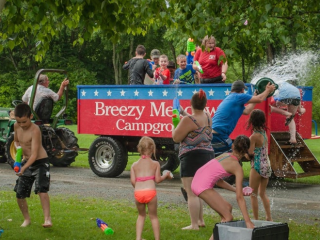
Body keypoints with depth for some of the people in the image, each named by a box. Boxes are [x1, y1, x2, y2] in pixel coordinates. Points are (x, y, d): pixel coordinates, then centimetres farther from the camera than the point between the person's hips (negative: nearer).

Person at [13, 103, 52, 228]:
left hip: (40, 162, -7)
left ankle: (47, 219, -25)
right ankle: (26, 219, 24)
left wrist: (24, 168, -41)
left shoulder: (34, 130, -24)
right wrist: (18, 148, -7)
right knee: (19, 194, 6)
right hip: (26, 162, 7)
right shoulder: (16, 126, -3)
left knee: (41, 189, -24)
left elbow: (34, 154, -29)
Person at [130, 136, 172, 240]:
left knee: (141, 215, 21)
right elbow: (157, 179, 3)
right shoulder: (155, 164, 7)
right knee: (153, 216, 11)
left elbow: (133, 181, 5)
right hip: (150, 192, -2)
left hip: (138, 193, 2)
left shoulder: (134, 165, 12)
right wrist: (166, 175, 21)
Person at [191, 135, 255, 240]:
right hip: (204, 187, -8)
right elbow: (240, 197, -8)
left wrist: (234, 189, 20)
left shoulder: (225, 155, 15)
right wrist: (248, 222, -7)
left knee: (228, 207, 19)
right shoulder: (237, 168, -5)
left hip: (197, 181, 8)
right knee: (228, 218, -1)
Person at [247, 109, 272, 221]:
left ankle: (256, 219, 7)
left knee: (254, 195, 4)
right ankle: (269, 218, 21)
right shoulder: (264, 133, 6)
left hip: (257, 167, -7)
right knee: (263, 193, 20)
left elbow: (250, 153, -18)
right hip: (267, 166, 7)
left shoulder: (254, 137, -16)